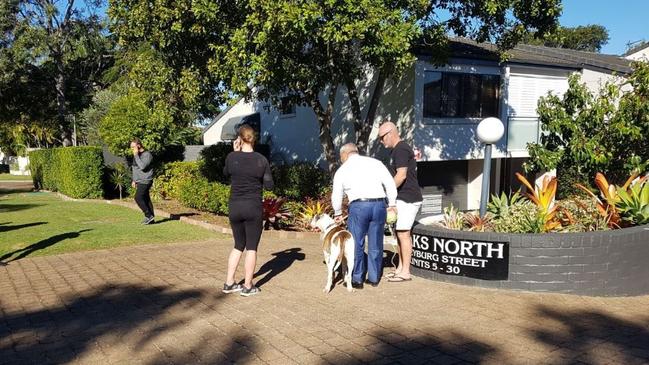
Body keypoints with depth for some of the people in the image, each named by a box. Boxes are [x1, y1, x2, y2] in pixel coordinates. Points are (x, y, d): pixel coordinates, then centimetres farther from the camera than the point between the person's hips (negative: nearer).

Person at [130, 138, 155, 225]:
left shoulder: (147, 154, -13)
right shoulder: (136, 155, 14)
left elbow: (142, 166, -26)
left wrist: (136, 155, -21)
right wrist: (134, 180, 21)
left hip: (145, 181, -9)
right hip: (139, 181, 9)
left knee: (138, 198, -16)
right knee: (145, 199, 8)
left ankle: (149, 215, -9)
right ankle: (151, 218, 12)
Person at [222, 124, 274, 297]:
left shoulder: (231, 157, -5)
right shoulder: (261, 160, -8)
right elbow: (269, 185, -2)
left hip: (235, 207, 3)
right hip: (253, 207, -3)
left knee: (239, 245, 18)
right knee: (251, 247, 7)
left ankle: (229, 283, 20)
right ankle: (248, 286, 11)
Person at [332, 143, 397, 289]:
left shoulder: (342, 170, 11)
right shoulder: (375, 162, 11)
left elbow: (336, 196, 17)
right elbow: (390, 183, 4)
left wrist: (338, 213, 32)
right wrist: (392, 204, 12)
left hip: (358, 206, -2)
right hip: (379, 205, 2)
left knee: (357, 244, 9)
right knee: (375, 244, 12)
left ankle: (357, 279, 12)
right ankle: (374, 278, 21)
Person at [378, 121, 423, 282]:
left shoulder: (400, 150, -15)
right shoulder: (401, 148, 17)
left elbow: (401, 175, -23)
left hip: (407, 199, -10)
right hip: (405, 198, 10)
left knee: (403, 233, -6)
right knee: (400, 233, 13)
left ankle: (405, 272, 0)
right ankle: (400, 268, 20)